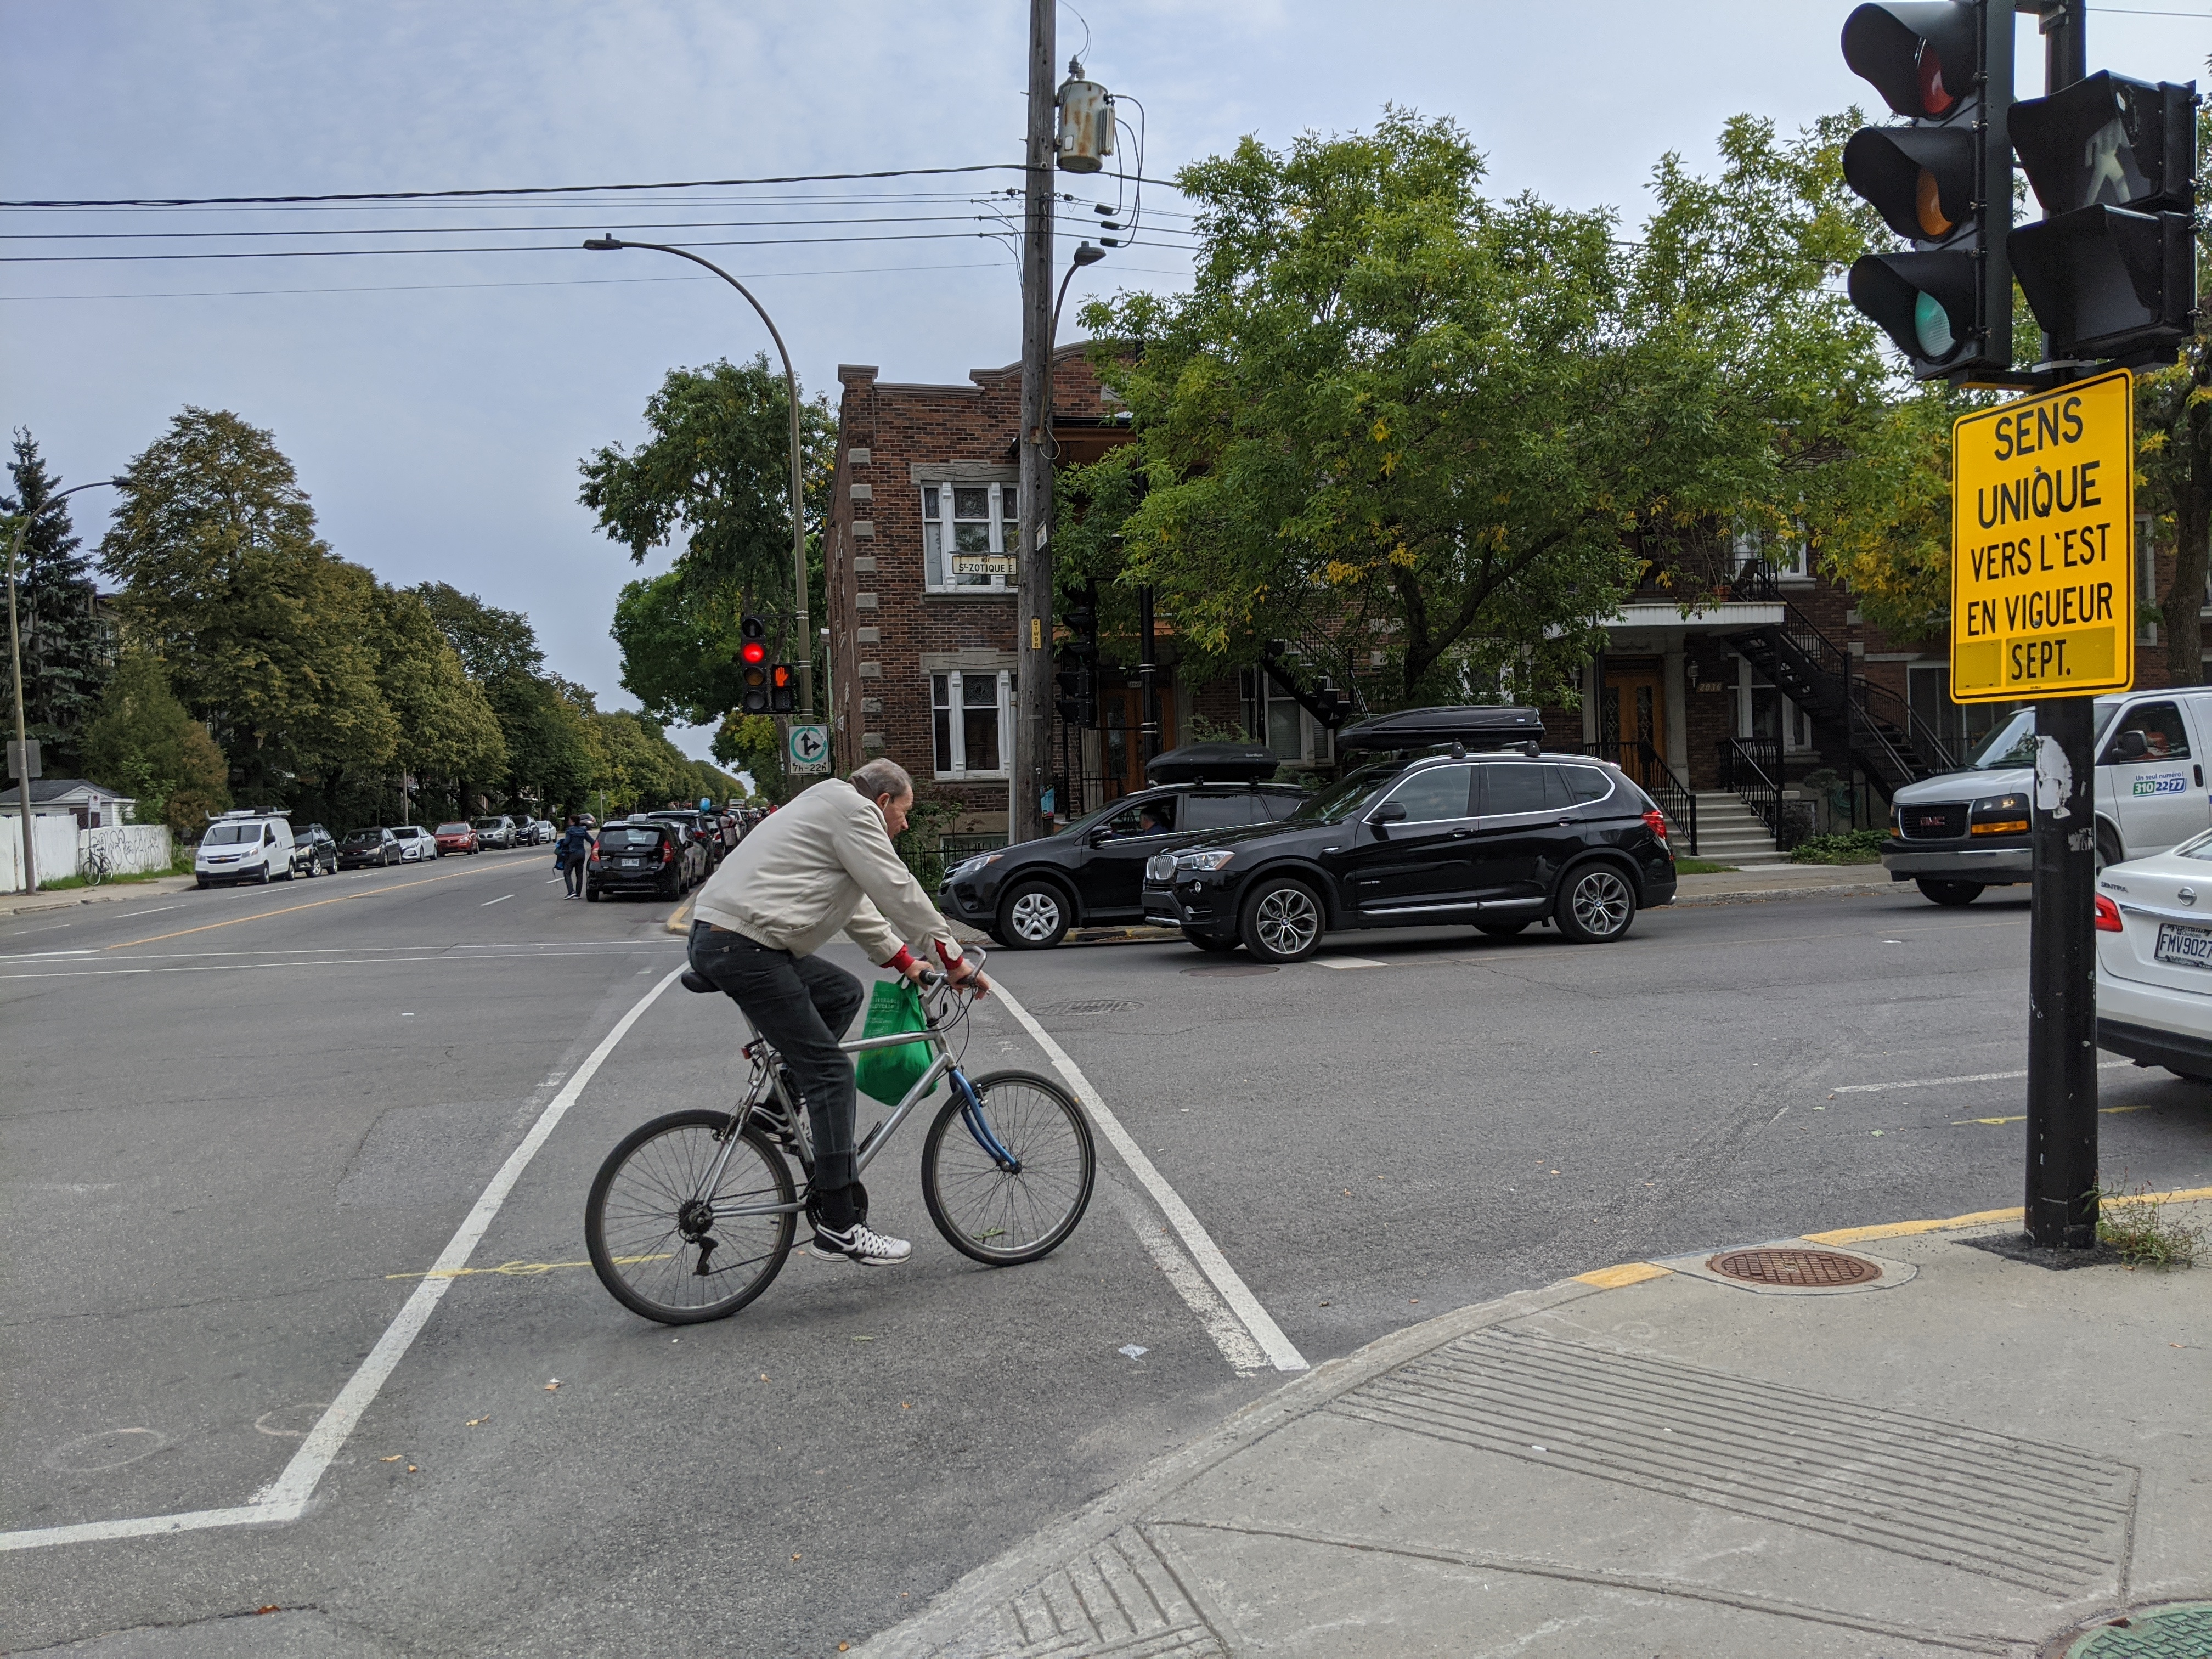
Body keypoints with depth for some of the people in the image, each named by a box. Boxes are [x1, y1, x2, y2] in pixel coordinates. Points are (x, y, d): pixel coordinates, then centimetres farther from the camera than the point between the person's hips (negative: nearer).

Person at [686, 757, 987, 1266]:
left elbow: (859, 907, 34)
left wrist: (904, 961, 34)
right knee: (831, 1072, -9)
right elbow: (900, 894, -7)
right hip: (742, 948, -11)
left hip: (719, 935, 11)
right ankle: (838, 1228, -8)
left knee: (842, 992, 25)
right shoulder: (854, 810, -4)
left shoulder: (831, 808, 28)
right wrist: (956, 960, -1)